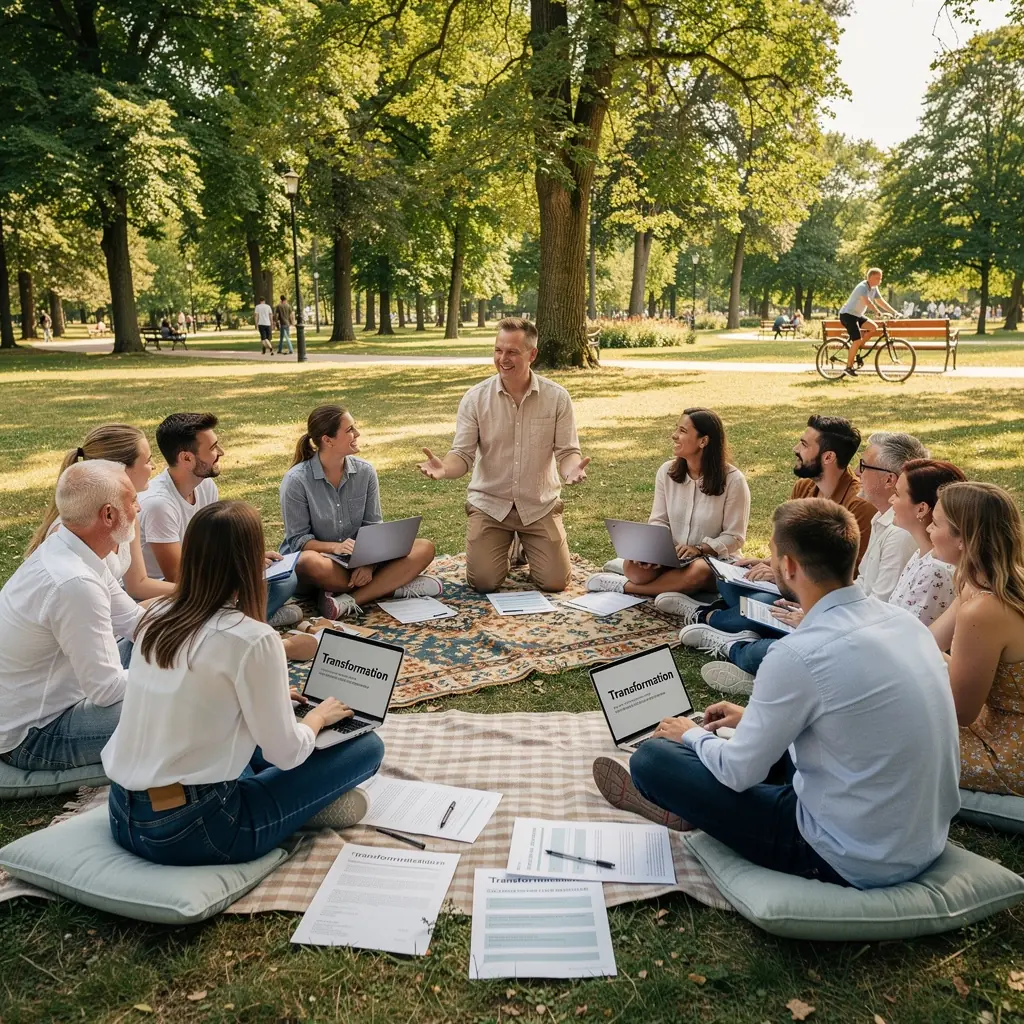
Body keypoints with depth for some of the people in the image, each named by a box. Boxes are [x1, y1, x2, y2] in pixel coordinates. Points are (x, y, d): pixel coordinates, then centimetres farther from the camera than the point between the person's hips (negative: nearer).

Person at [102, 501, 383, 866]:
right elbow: (286, 754, -11)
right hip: (191, 831, -7)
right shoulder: (250, 638, -19)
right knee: (367, 746, 0)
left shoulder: (156, 617, 2)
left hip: (123, 817, 8)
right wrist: (318, 716, 10)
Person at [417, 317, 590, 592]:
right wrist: (444, 468, -33)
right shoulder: (475, 397, -8)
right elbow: (463, 453, -10)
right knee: (483, 582, -10)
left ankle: (527, 546, 29)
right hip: (490, 503, 0)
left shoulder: (557, 397, -7)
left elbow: (568, 451, -7)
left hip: (540, 504, 0)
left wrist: (573, 468, -32)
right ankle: (504, 545, 26)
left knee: (555, 582, -5)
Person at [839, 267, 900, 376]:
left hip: (857, 315, 9)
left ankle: (857, 348, 6)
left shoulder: (874, 288, 6)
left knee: (874, 327, -6)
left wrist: (894, 312, 1)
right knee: (857, 340, -15)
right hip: (847, 314, -9)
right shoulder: (862, 287, -22)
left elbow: (881, 301, 10)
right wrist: (879, 313, -48)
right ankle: (849, 367, -7)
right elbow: (867, 301, -37)